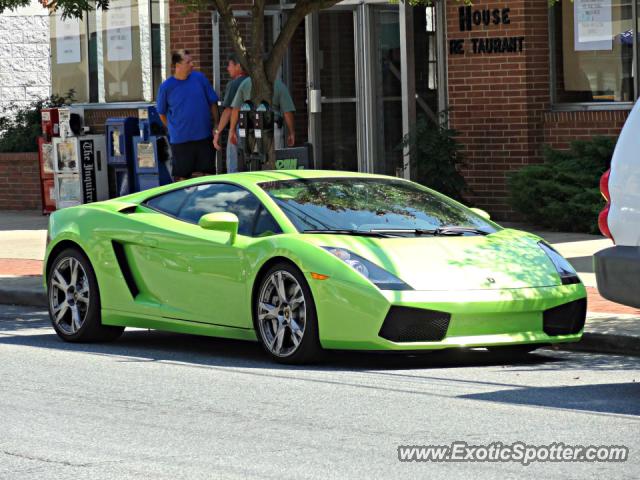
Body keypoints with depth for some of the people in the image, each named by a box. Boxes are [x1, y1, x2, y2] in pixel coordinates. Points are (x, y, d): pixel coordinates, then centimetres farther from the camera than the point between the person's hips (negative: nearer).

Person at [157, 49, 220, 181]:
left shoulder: (199, 78, 0)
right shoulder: (166, 87, -6)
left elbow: (213, 103, 8)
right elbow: (162, 114, 7)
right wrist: (174, 129, 7)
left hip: (204, 137, 2)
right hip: (180, 140, -2)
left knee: (205, 173, 7)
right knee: (182, 176, 4)